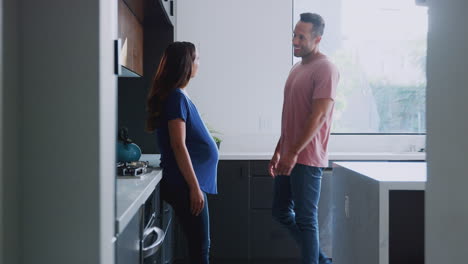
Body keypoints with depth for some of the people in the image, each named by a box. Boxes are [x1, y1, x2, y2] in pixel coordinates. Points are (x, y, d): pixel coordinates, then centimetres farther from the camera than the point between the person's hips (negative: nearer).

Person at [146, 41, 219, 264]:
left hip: (188, 182, 10)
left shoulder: (178, 95, 14)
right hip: (185, 184, -10)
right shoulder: (177, 97, -15)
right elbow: (178, 145, -20)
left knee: (199, 246, 13)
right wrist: (194, 187, -20)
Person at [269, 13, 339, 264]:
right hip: (289, 156, 9)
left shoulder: (325, 69, -12)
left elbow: (318, 116, -20)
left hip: (307, 158, -9)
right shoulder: (296, 69, 16)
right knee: (281, 212, 15)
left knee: (305, 219, -3)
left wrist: (293, 153, -21)